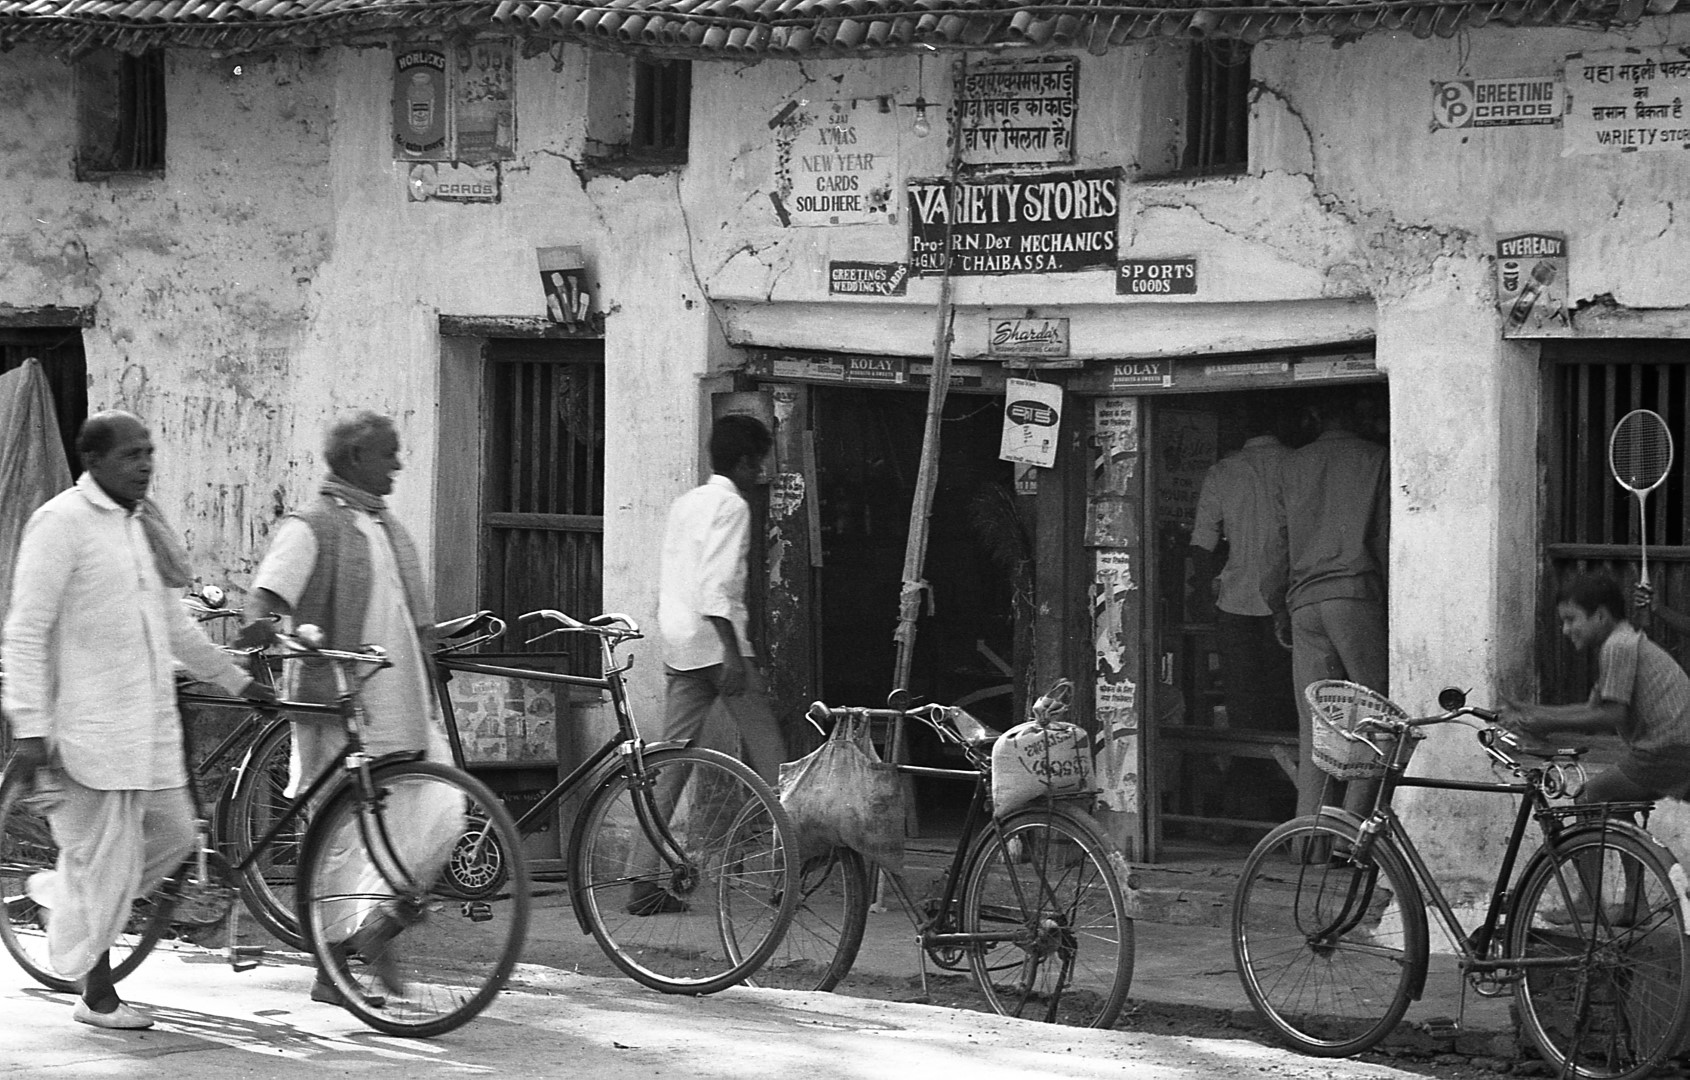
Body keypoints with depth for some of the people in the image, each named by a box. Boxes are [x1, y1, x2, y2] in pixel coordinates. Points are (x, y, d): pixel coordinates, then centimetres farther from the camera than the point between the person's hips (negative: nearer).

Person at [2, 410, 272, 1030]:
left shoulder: (140, 524, 14)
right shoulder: (61, 523, -11)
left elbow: (172, 623, 25)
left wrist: (235, 681, 25)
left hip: (148, 723, 8)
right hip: (89, 727, -8)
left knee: (173, 836, 8)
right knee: (104, 861, -3)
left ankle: (58, 893, 28)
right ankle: (97, 997, 9)